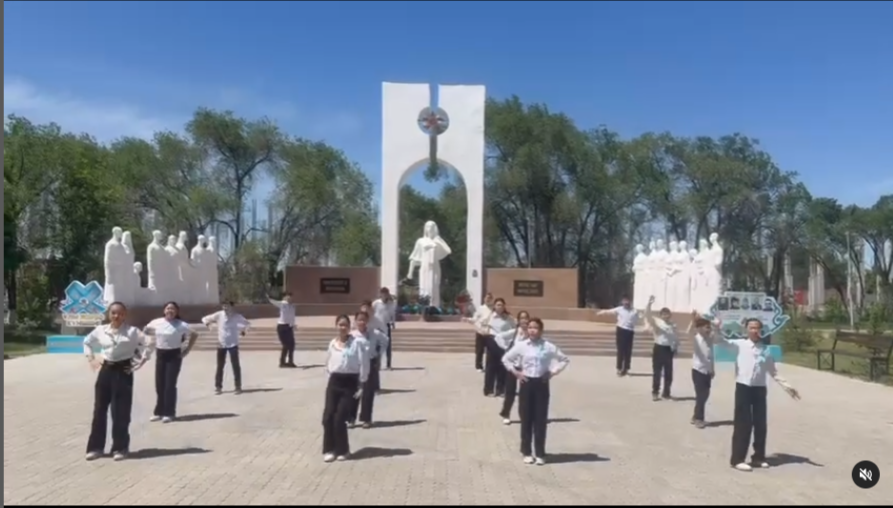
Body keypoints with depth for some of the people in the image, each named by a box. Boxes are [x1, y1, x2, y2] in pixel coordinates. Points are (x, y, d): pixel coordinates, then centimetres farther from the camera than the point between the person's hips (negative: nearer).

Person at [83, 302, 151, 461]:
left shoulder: (132, 331, -8)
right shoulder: (100, 330, 3)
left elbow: (148, 346, -7)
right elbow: (87, 342, 20)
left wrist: (139, 363, -10)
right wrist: (91, 359, 9)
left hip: (123, 372, -4)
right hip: (105, 371, 4)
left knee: (120, 412, 1)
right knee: (99, 409, 7)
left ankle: (120, 448, 12)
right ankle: (96, 447, 19)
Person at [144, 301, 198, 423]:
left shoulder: (181, 325, -12)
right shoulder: (156, 323, -1)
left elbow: (194, 335, -6)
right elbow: (145, 331, 17)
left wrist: (186, 350, -7)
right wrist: (154, 342, 9)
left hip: (174, 355, -4)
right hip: (160, 355, 4)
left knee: (170, 384, -5)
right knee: (159, 384, 8)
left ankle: (169, 413, 3)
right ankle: (159, 412, 20)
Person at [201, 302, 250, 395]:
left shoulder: (237, 316, -6)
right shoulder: (218, 315, -5)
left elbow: (248, 324, 8)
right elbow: (205, 319, 3)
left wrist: (243, 331, -7)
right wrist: (207, 323, -17)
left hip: (233, 344, -1)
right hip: (221, 344, 1)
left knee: (236, 366, 0)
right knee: (220, 366, 6)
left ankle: (238, 387, 7)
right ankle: (218, 387, 16)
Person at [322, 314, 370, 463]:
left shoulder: (358, 342, -9)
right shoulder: (332, 343, 7)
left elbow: (364, 364, -8)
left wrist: (361, 385, -8)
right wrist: (331, 377, 11)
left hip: (350, 382, -4)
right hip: (334, 382, 5)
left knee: (339, 418, -5)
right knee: (328, 417, -2)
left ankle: (342, 450, 14)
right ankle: (329, 449, 12)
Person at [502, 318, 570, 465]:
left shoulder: (548, 347, -4)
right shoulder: (521, 346, -3)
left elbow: (564, 360, 5)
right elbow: (506, 359, 7)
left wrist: (553, 372, -3)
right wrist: (516, 372, -1)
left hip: (542, 384, 0)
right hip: (526, 384, 0)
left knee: (541, 419, 3)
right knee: (526, 419, 6)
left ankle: (540, 453, 14)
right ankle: (527, 452, 18)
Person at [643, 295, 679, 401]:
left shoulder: (673, 326, 10)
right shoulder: (656, 322, -5)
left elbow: (676, 338, 13)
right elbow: (647, 315, -21)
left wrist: (675, 348, -2)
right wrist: (649, 304, -34)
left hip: (669, 350, 4)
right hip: (659, 349, -4)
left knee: (668, 373, 10)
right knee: (657, 372, 0)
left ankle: (666, 392, 23)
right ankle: (655, 393, 9)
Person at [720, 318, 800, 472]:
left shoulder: (766, 350, 8)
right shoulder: (740, 345, -1)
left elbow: (773, 372, 13)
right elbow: (722, 342, -14)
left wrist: (786, 385, 6)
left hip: (760, 389, 4)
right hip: (743, 387, -4)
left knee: (761, 424, 10)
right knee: (743, 424, -3)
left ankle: (758, 457, 26)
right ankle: (738, 459, 4)